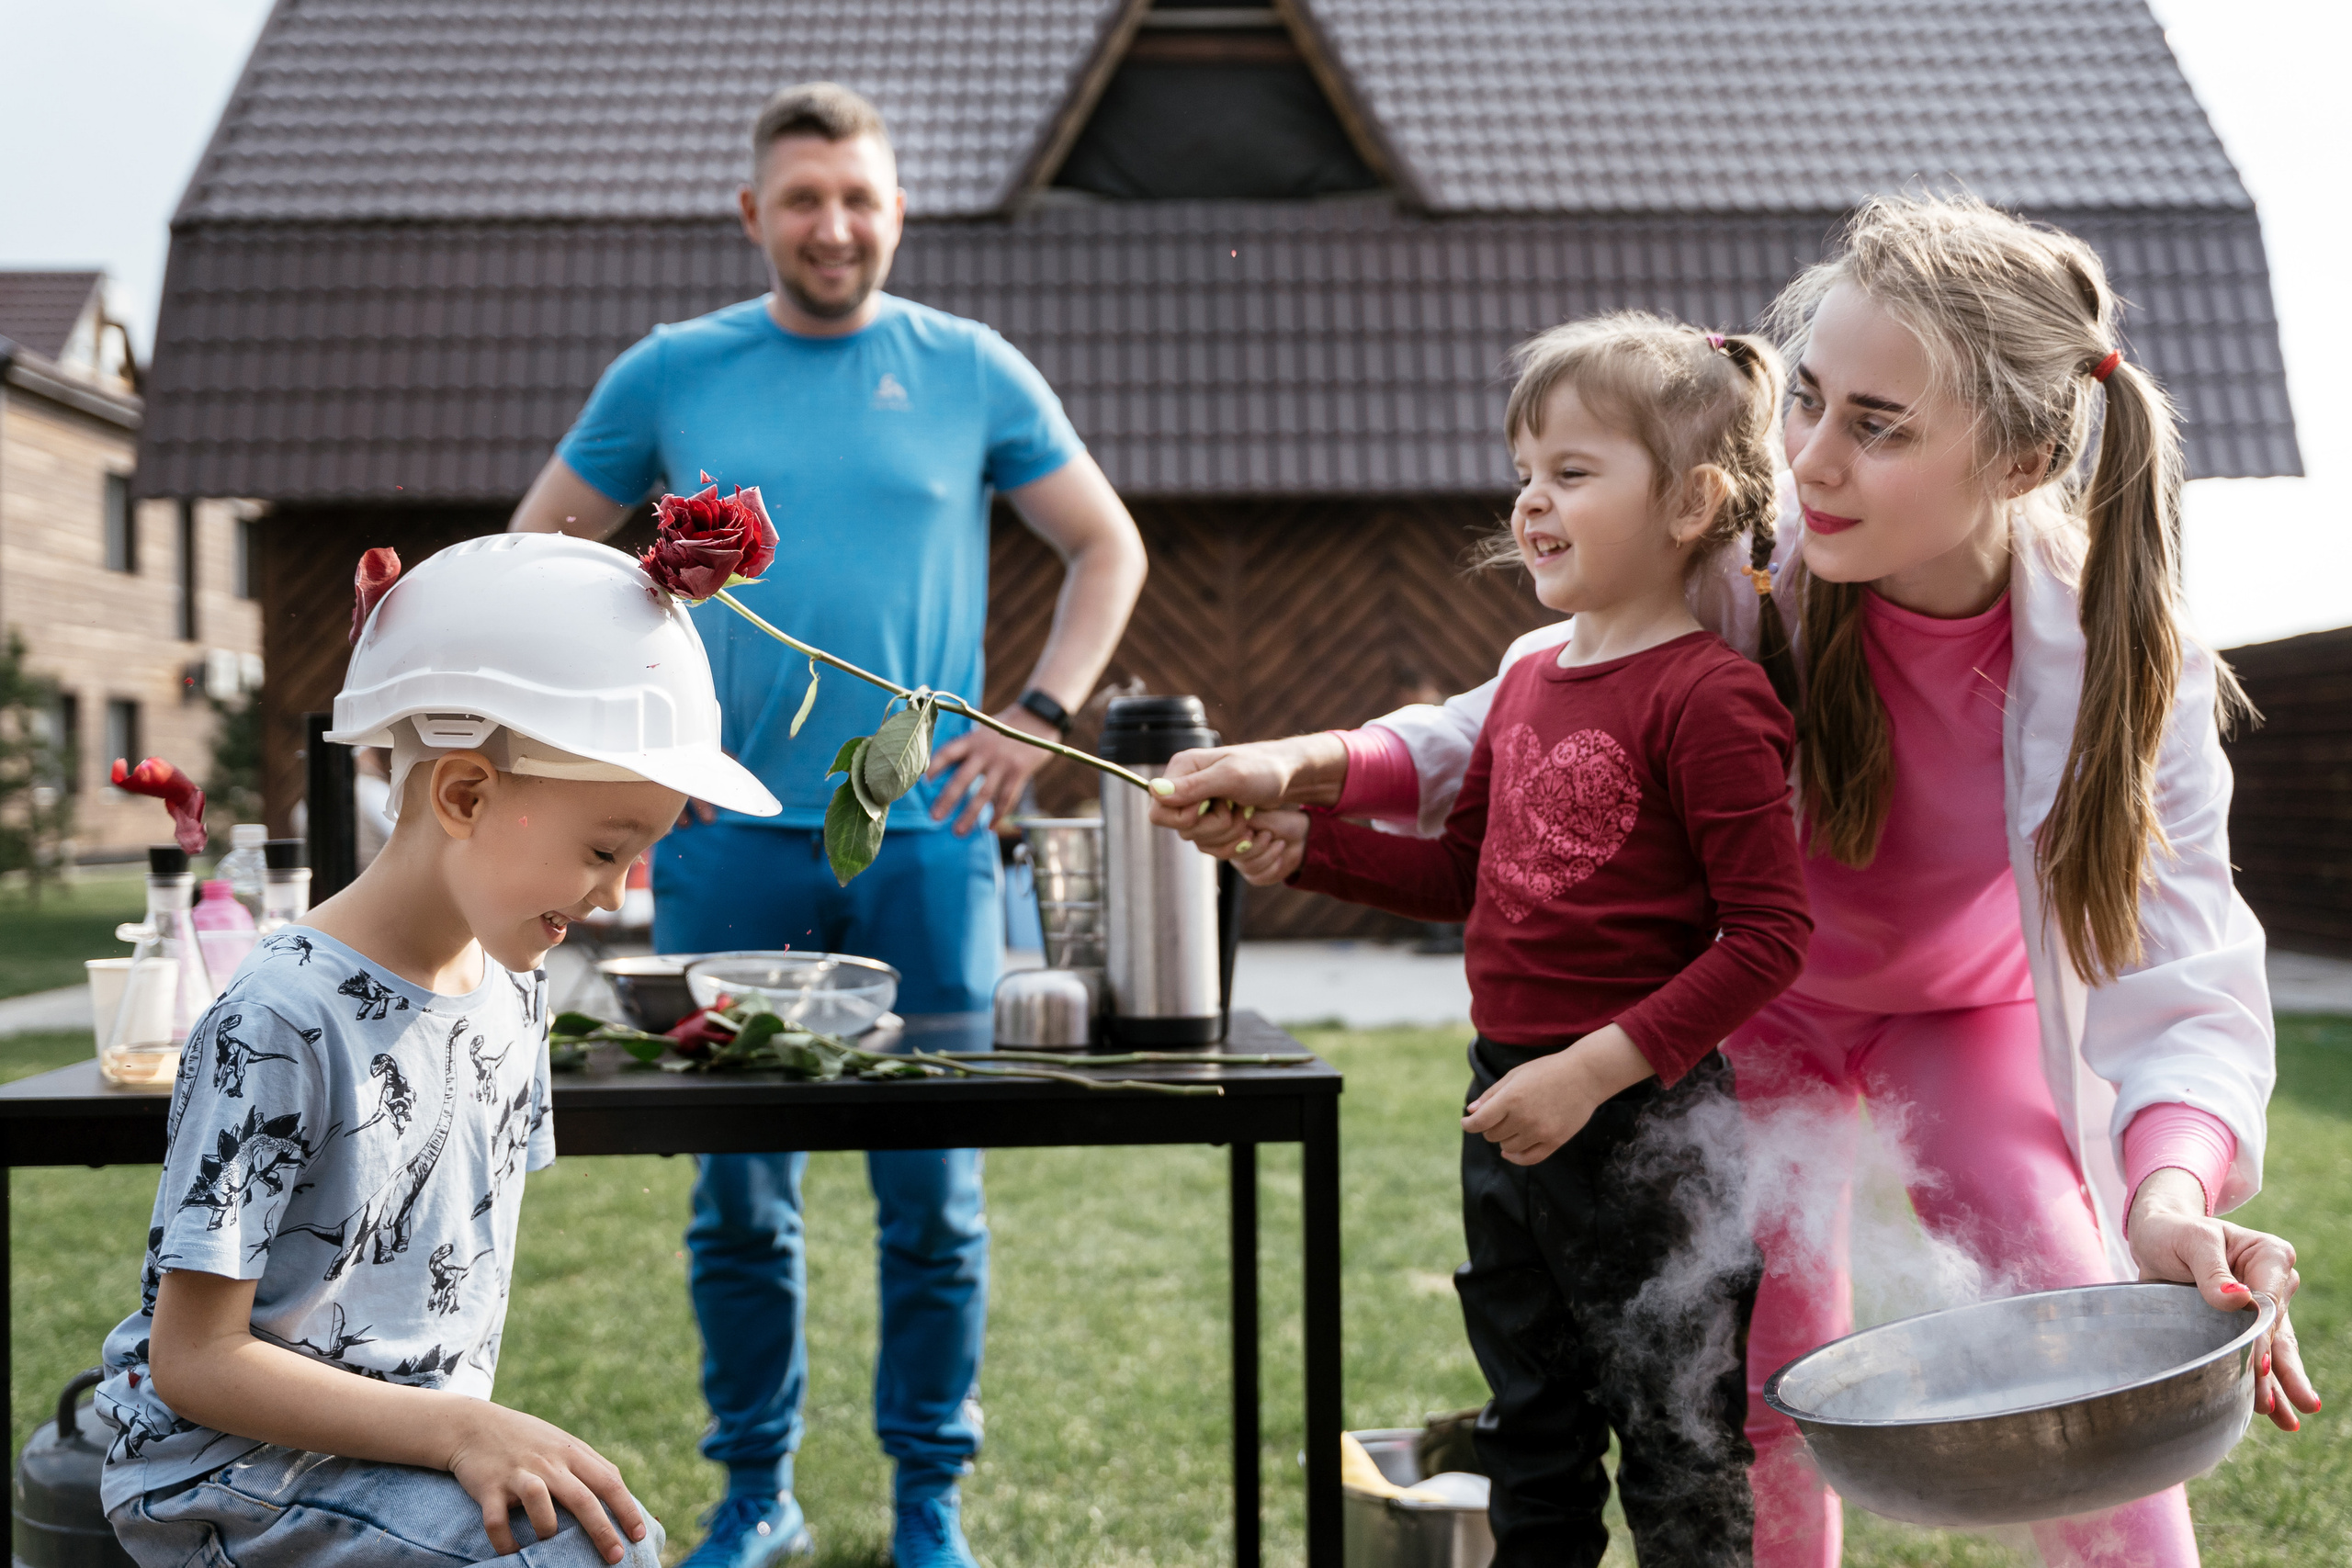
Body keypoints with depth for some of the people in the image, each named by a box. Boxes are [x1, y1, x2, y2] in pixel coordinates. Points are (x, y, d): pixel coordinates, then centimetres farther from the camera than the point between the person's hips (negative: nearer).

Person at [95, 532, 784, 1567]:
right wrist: (460, 1432, -27)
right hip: (227, 1471, -8)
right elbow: (194, 1359, -19)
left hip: (410, 1444, 8)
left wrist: (474, 1438, 3)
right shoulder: (280, 1025, -21)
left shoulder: (509, 985, 4)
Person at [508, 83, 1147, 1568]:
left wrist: (1041, 715, 1)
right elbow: (540, 555, 15)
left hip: (926, 838, 0)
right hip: (730, 842, 1)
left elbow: (1109, 550, 12)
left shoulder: (973, 371, 5)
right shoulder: (671, 373, 6)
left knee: (933, 1195, 4)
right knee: (741, 1197, 7)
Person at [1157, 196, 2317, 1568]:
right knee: (1770, 1397, 0)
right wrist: (1331, 769, -28)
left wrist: (2174, 1187, -55)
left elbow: (2182, 972, -33)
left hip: (1973, 1007, 0)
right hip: (1765, 1003, 1)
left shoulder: (2121, 655, -30)